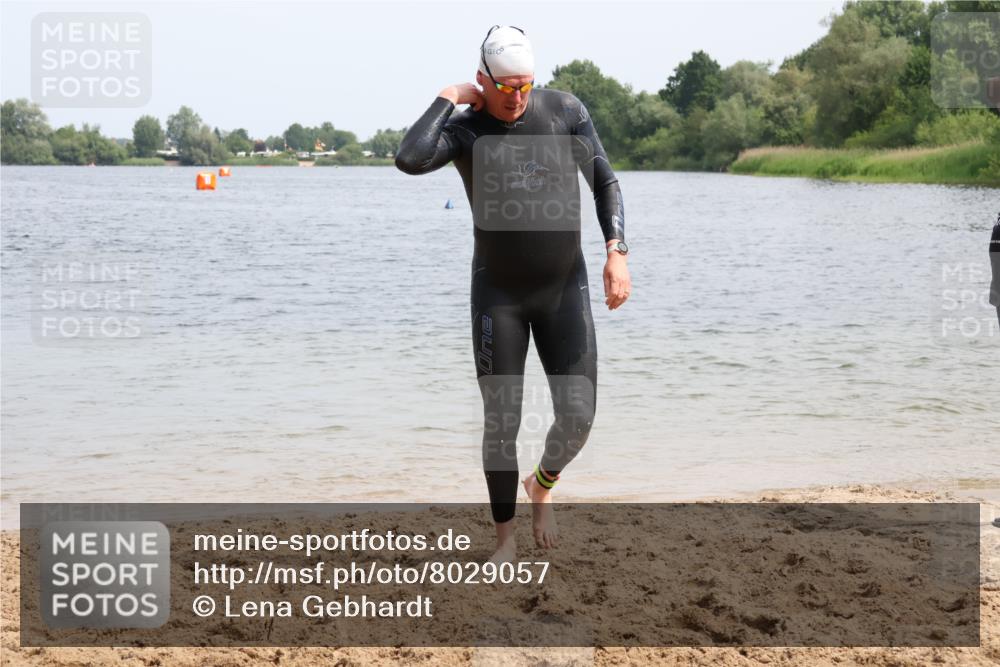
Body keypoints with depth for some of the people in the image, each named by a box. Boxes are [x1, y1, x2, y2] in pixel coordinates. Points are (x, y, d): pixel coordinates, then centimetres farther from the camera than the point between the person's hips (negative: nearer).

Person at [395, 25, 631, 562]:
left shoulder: (564, 110, -4)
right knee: (500, 424, -2)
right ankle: (505, 538, 19)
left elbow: (605, 183, 1)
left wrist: (616, 253, -12)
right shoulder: (462, 127, -8)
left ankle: (542, 485, 28)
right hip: (498, 293, -1)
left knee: (577, 417, -7)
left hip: (564, 288, 1)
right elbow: (409, 160, -30)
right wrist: (448, 97, -17)